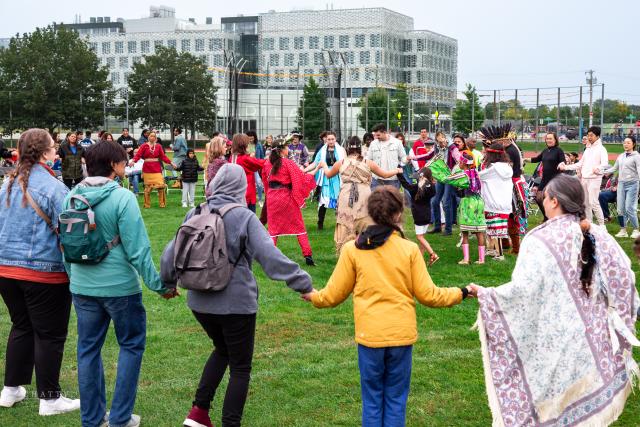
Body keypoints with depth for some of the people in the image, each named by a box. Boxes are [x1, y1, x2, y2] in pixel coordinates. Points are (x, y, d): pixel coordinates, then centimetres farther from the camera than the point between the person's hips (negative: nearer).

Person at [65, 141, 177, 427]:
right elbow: (137, 249, -17)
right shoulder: (122, 198, -15)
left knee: (88, 349, 15)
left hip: (82, 286, 6)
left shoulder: (72, 197, 4)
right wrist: (159, 285, -10)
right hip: (119, 286, -5)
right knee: (131, 346, 11)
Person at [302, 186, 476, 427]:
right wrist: (462, 293, 11)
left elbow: (334, 294, 2)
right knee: (395, 400, 10)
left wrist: (313, 297, 24)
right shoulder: (410, 249, -5)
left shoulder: (352, 250, -4)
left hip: (368, 336, 0)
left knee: (372, 401, 11)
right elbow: (427, 295, -3)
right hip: (401, 335, 0)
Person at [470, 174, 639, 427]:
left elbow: (522, 289, -21)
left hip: (553, 340, -4)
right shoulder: (599, 237, -1)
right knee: (582, 398, 17)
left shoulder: (540, 240, -16)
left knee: (552, 401, 9)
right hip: (591, 338, 5)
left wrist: (486, 294, -7)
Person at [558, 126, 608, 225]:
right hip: (584, 179, 8)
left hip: (594, 179, -8)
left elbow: (605, 163, -21)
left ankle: (601, 225, -7)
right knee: (586, 203, 10)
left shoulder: (601, 149, -5)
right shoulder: (587, 149, 18)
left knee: (593, 203, -14)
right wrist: (566, 167, 14)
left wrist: (598, 168, -41)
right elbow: (580, 164, 21)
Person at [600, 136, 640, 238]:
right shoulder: (621, 156, 13)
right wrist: (601, 171, 10)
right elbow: (614, 168, 19)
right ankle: (623, 230, 13)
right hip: (621, 183, 6)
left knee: (629, 208, -9)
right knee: (621, 209, 4)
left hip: (632, 184, -6)